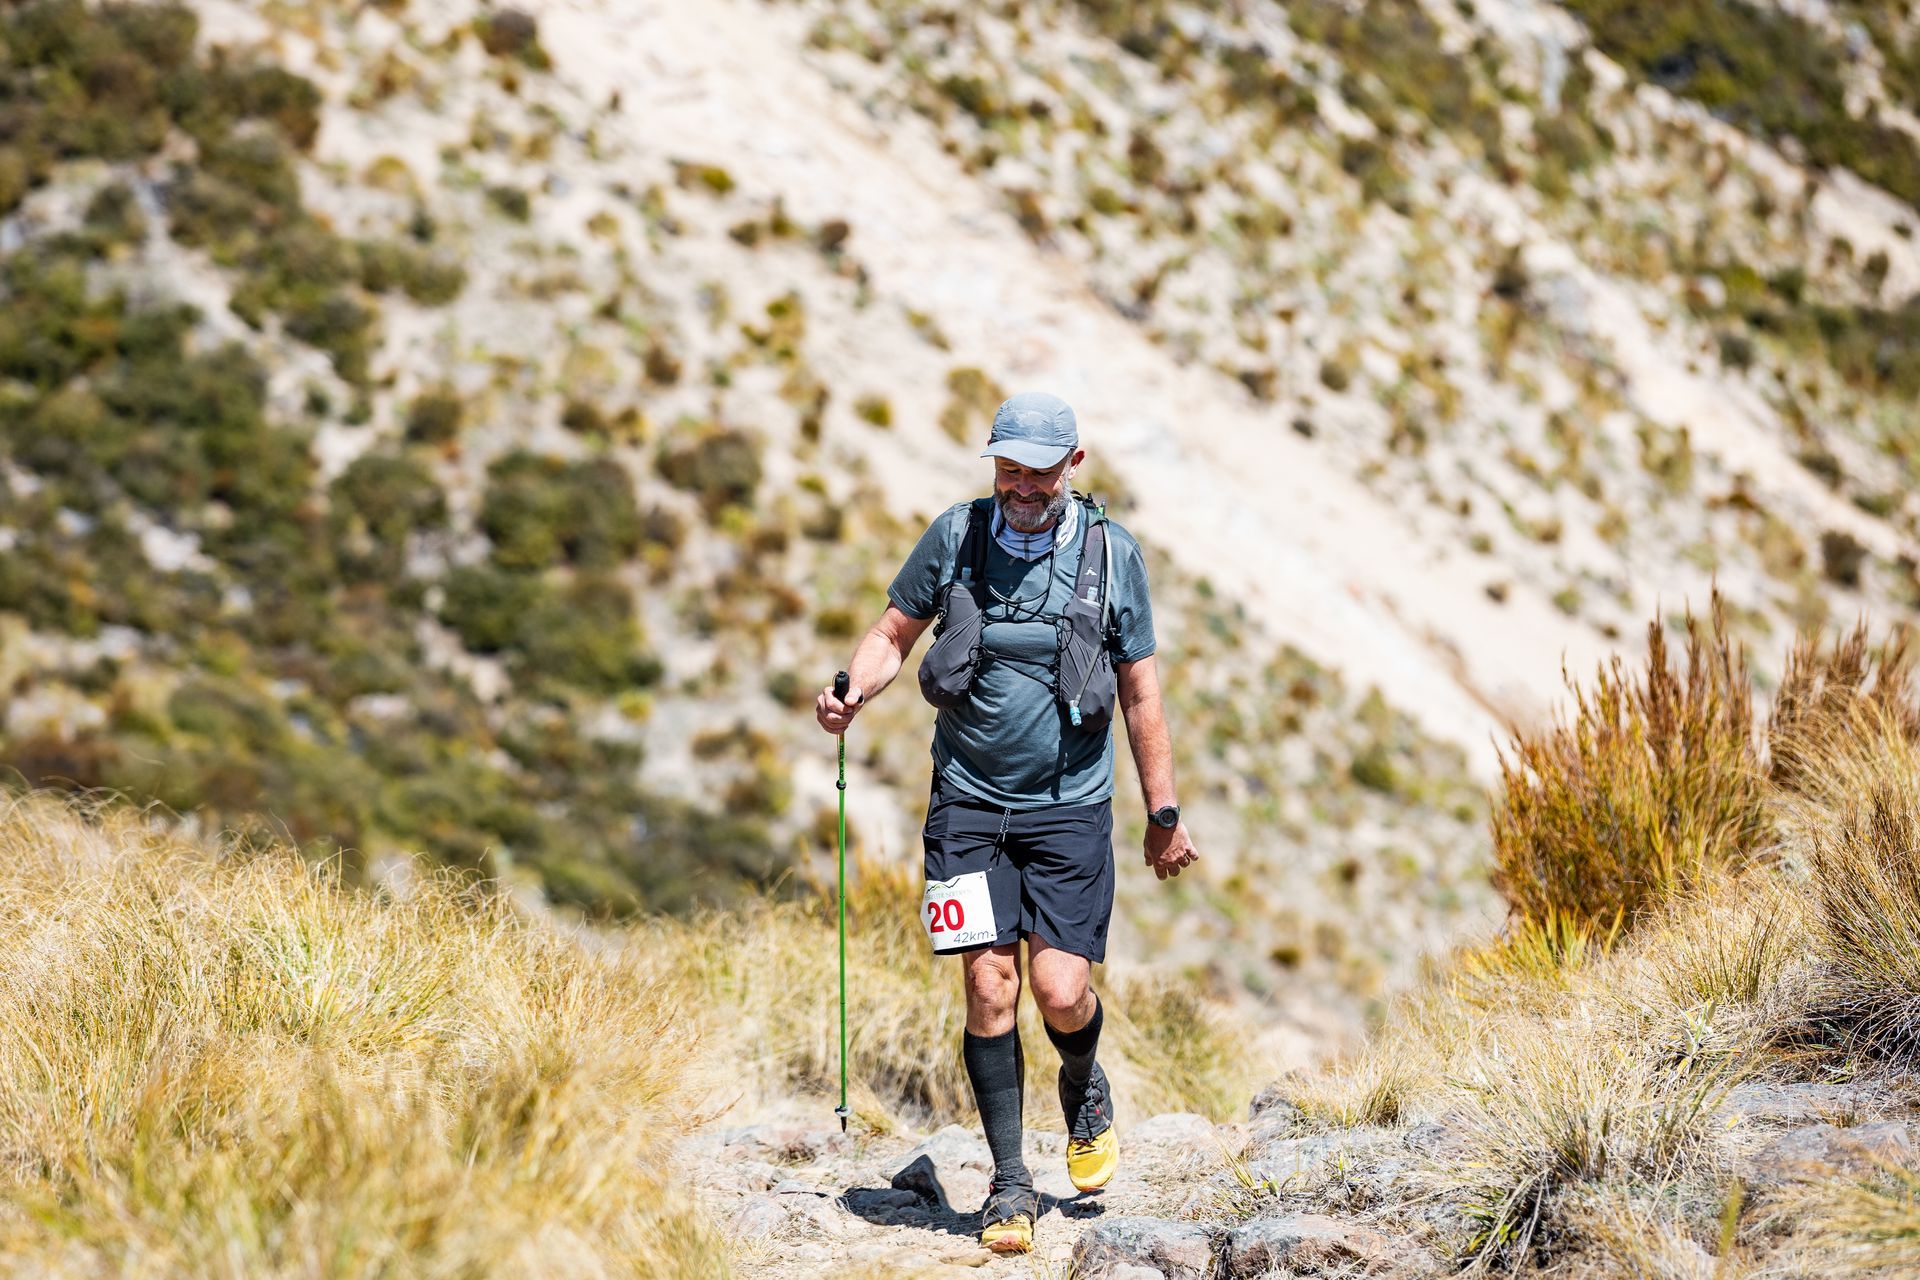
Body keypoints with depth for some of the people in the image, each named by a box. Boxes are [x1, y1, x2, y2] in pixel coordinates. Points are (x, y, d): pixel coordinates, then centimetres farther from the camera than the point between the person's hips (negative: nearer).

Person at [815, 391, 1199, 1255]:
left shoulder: (1111, 553, -2)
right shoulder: (955, 536, -1)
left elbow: (1140, 692, 5)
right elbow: (894, 633, 9)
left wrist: (1164, 813, 7)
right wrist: (854, 691, -12)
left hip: (1069, 805, -1)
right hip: (970, 799, 1)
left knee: (1060, 992, -10)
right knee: (989, 988, -6)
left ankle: (1085, 1089, 26)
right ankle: (1010, 1184, 6)